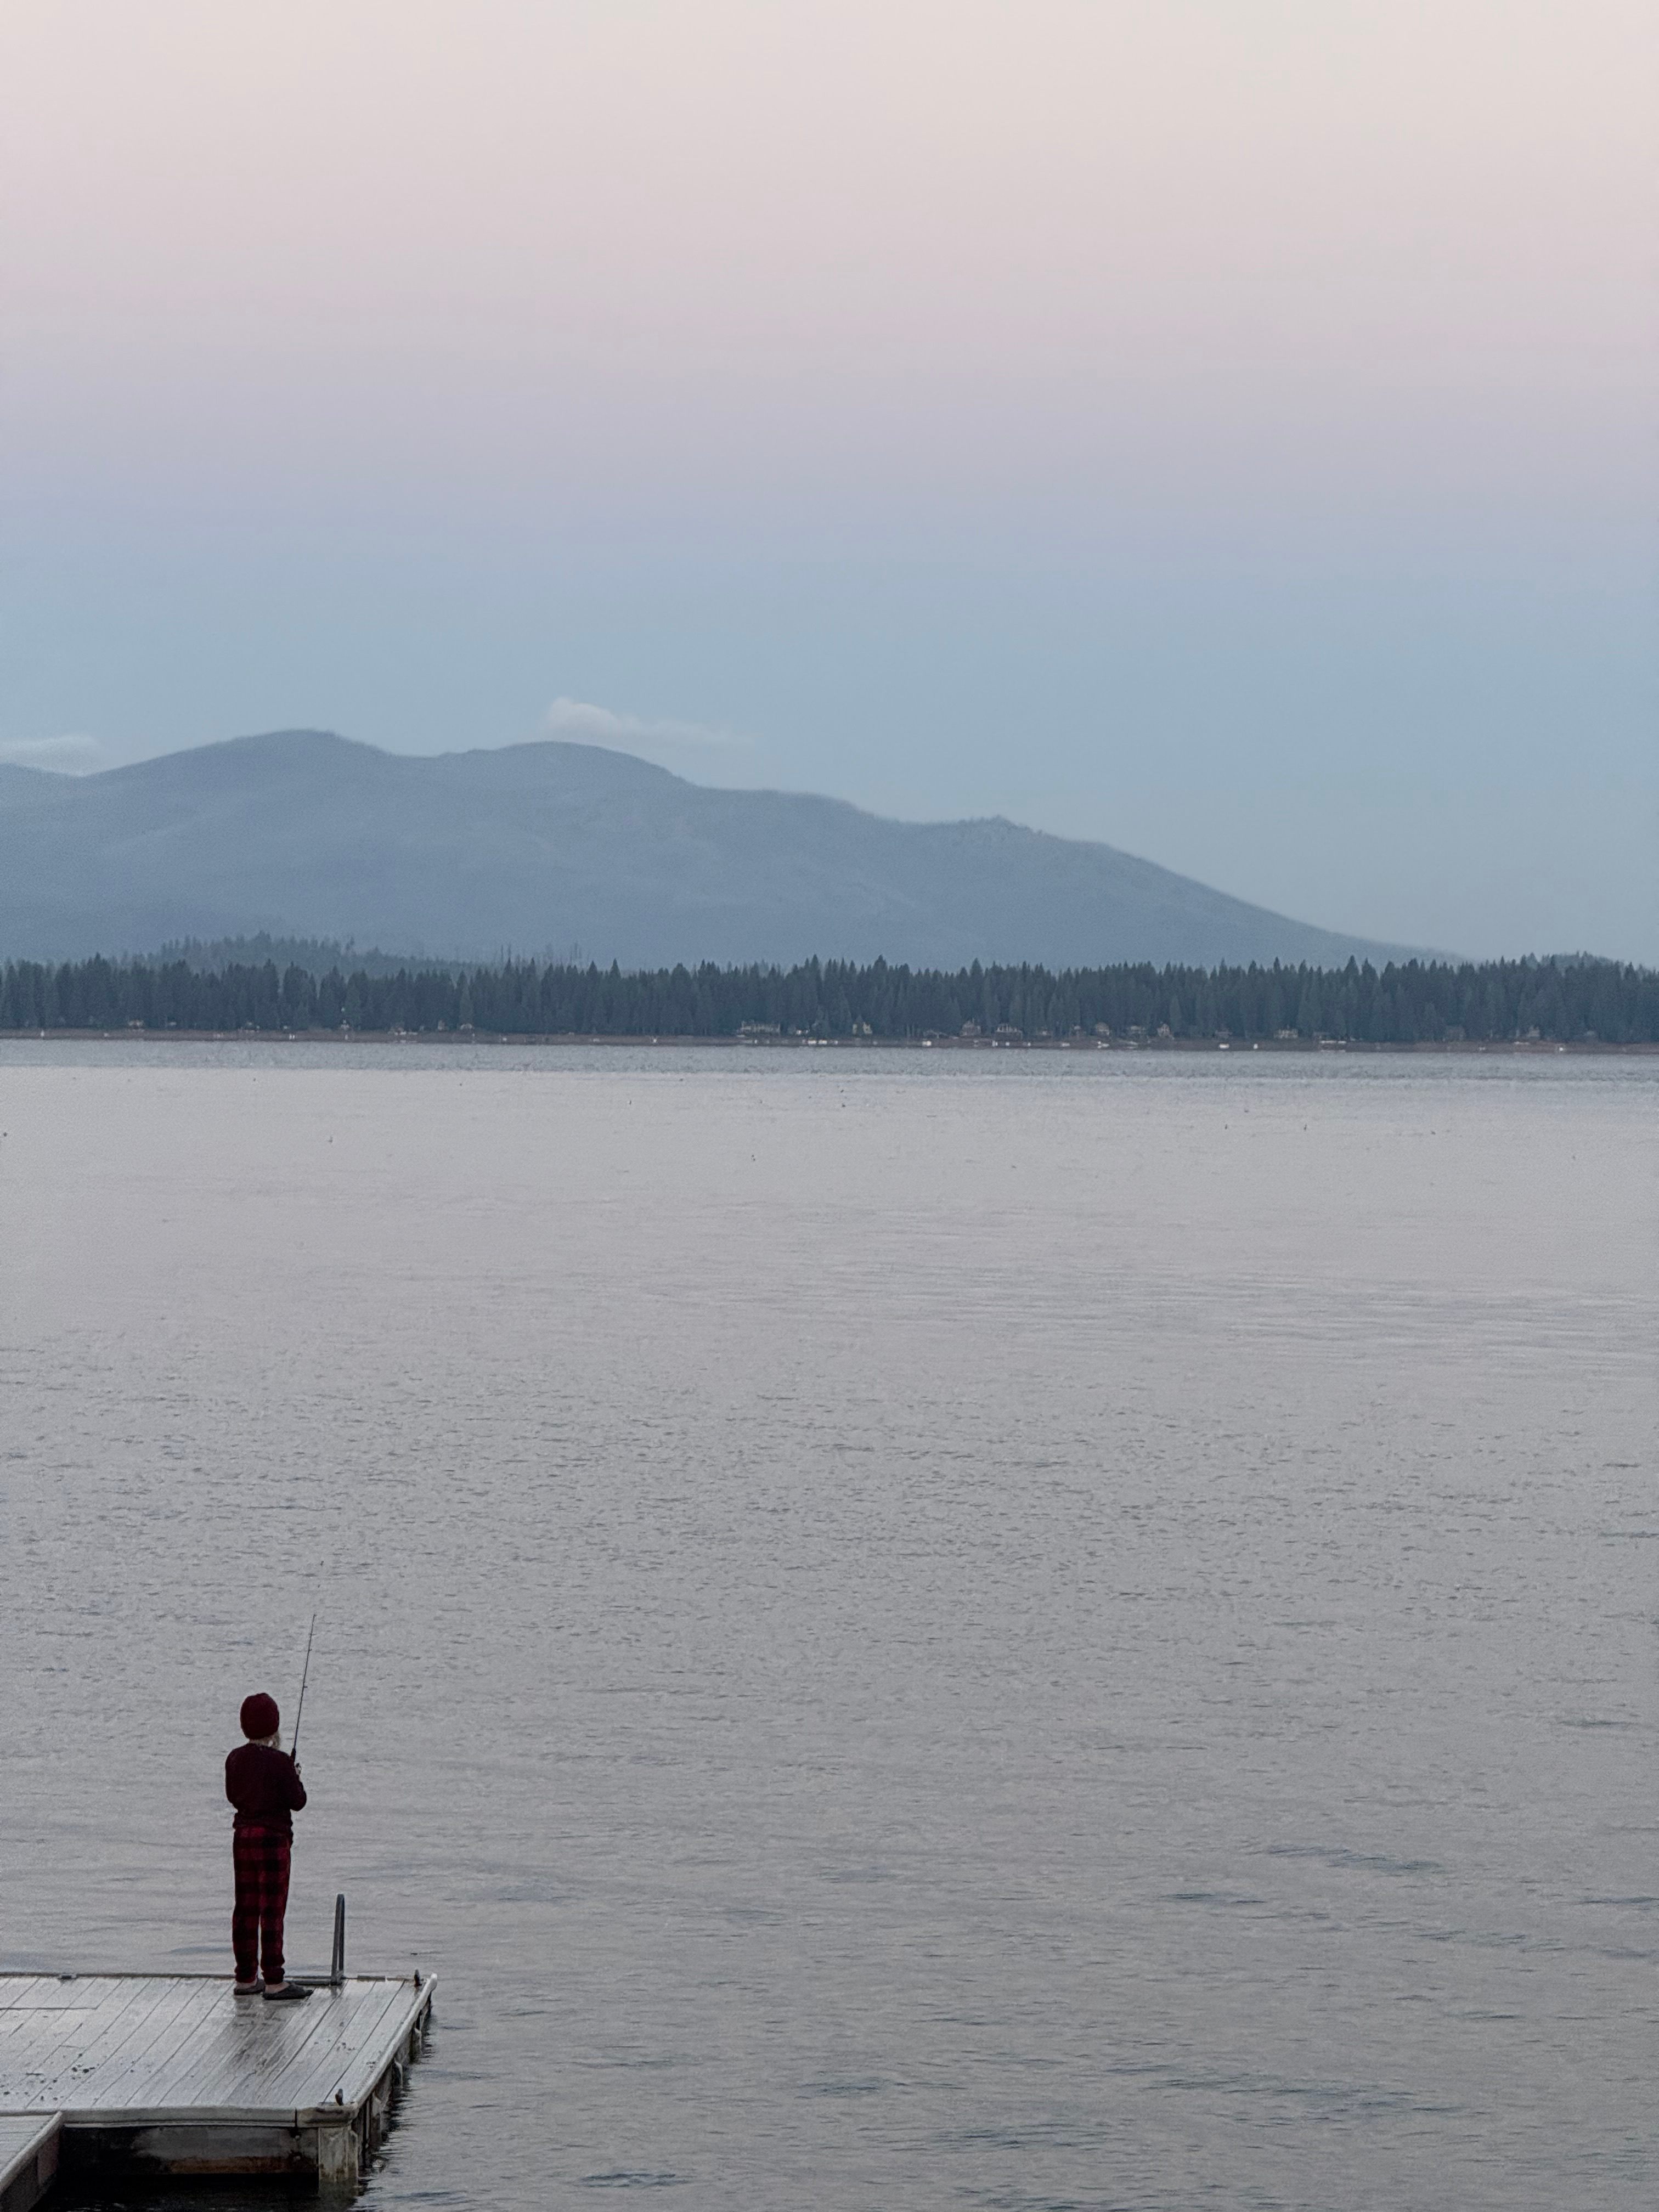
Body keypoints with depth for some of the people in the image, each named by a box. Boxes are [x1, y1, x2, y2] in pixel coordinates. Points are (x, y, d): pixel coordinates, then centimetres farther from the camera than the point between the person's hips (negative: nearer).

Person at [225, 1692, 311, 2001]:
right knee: (272, 1909, -3)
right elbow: (297, 1802, -13)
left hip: (243, 1835, 6)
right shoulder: (279, 1761, -15)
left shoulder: (235, 1759, 3)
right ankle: (274, 1982, -2)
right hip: (273, 1837, -6)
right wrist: (295, 1778, 6)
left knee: (246, 1908, 12)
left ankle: (246, 1978, 18)